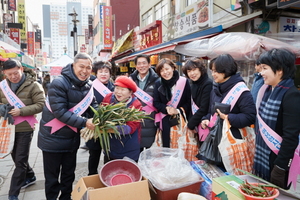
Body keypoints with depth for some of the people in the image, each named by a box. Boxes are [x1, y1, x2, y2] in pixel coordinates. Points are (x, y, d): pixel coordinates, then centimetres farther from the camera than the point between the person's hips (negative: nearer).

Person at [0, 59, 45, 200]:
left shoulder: (33, 85, -11)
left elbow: (41, 104, -15)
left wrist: (21, 111, -25)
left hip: (25, 128, -6)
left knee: (20, 161, 1)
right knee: (16, 157, 20)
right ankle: (29, 177, 43)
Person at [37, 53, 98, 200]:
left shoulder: (88, 85, 0)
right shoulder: (59, 83, -23)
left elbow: (93, 106, 0)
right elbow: (60, 111, -28)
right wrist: (84, 122, -32)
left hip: (73, 138, 6)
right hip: (53, 138, -6)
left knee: (69, 174, 21)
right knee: (52, 176, 11)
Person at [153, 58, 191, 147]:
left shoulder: (184, 82, -4)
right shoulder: (158, 83, 4)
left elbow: (189, 102, -1)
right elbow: (156, 102, 4)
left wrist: (178, 110, -14)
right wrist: (166, 109, -13)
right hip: (166, 121, 2)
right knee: (166, 146, 5)